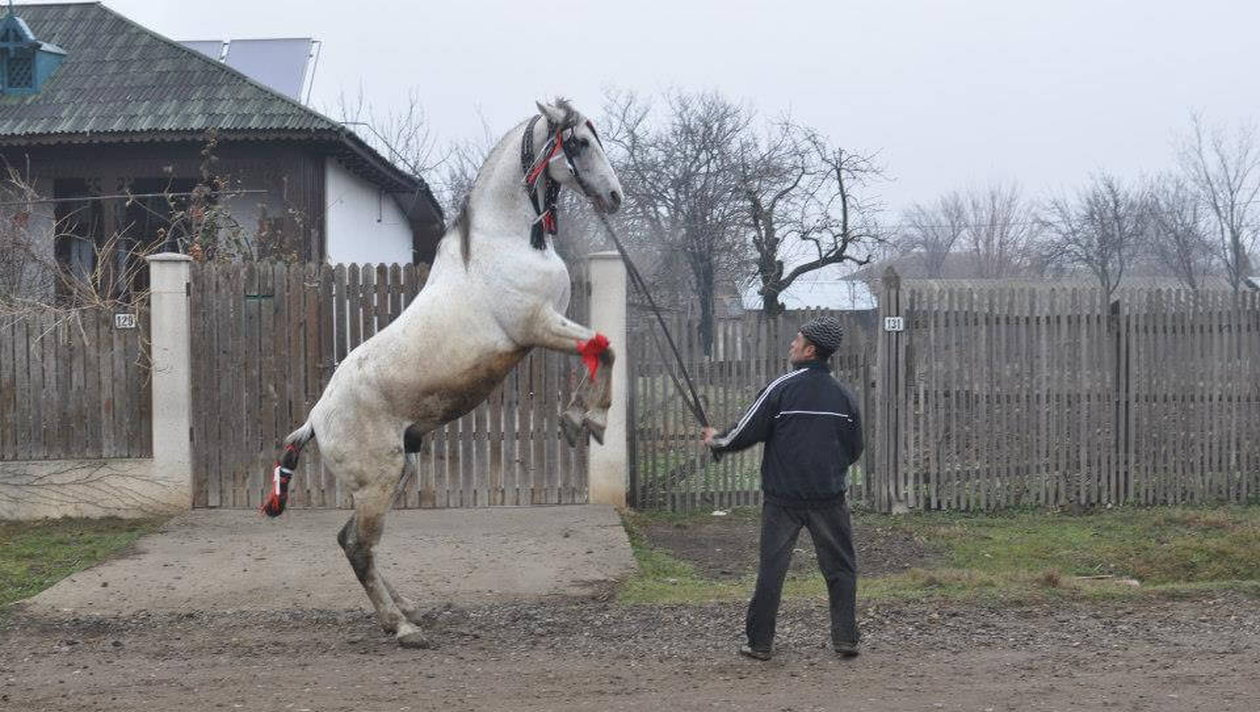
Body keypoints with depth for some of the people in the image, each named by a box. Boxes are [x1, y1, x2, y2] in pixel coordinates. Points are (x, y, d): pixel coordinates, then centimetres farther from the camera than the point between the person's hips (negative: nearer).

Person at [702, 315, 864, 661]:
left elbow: (745, 434, -6)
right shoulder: (844, 395, 3)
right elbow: (855, 449, 10)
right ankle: (845, 638, 10)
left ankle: (760, 642, 10)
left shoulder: (781, 388, -8)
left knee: (771, 568, 5)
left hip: (783, 497, -2)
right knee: (840, 567, 12)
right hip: (829, 498, 2)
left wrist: (716, 440, 13)